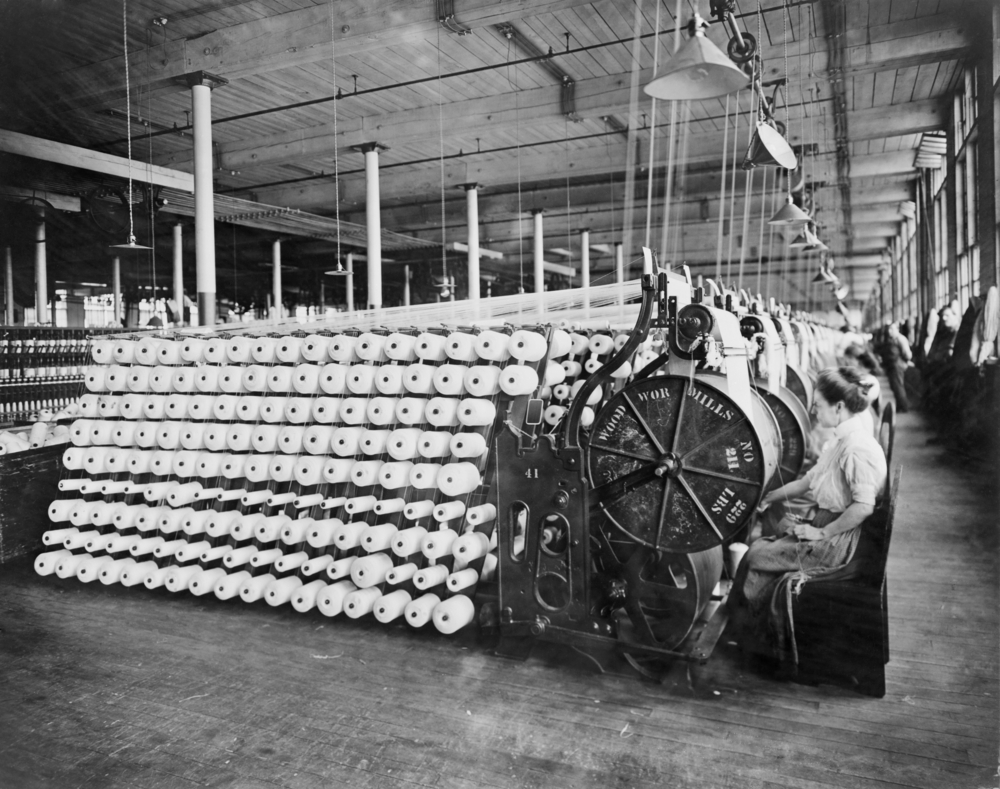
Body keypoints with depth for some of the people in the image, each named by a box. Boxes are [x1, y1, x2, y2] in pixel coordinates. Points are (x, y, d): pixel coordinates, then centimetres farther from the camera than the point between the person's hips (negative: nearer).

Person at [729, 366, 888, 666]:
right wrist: (765, 498, 14)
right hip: (822, 517, 11)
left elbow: (863, 507, -30)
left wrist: (823, 533, -21)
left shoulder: (858, 448, -25)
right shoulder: (841, 439, 8)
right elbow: (808, 481, 15)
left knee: (756, 556, -10)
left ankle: (748, 630, 13)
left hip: (838, 541, -11)